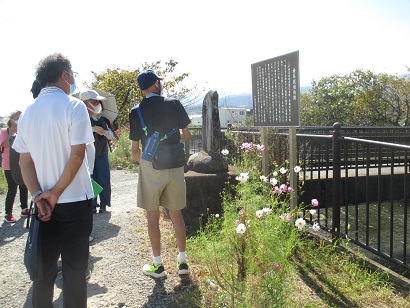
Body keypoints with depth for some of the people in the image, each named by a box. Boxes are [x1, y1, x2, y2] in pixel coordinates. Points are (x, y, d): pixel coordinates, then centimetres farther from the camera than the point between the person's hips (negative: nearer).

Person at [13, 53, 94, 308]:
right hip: (75, 200, -5)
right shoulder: (74, 106, -10)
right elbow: (77, 155, -17)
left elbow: (25, 162, 2)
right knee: (74, 267, 6)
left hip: (44, 202, 5)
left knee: (44, 266, 16)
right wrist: (56, 192, -11)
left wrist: (39, 196, -4)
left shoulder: (28, 113, 7)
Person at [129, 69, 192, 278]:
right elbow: (187, 135, 3)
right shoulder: (174, 104, -2)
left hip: (150, 167, -2)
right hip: (174, 166, 2)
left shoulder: (136, 112, -4)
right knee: (176, 214, 12)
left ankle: (157, 265, 16)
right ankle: (182, 261, 21)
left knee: (153, 216, 9)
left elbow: (134, 149, -3)